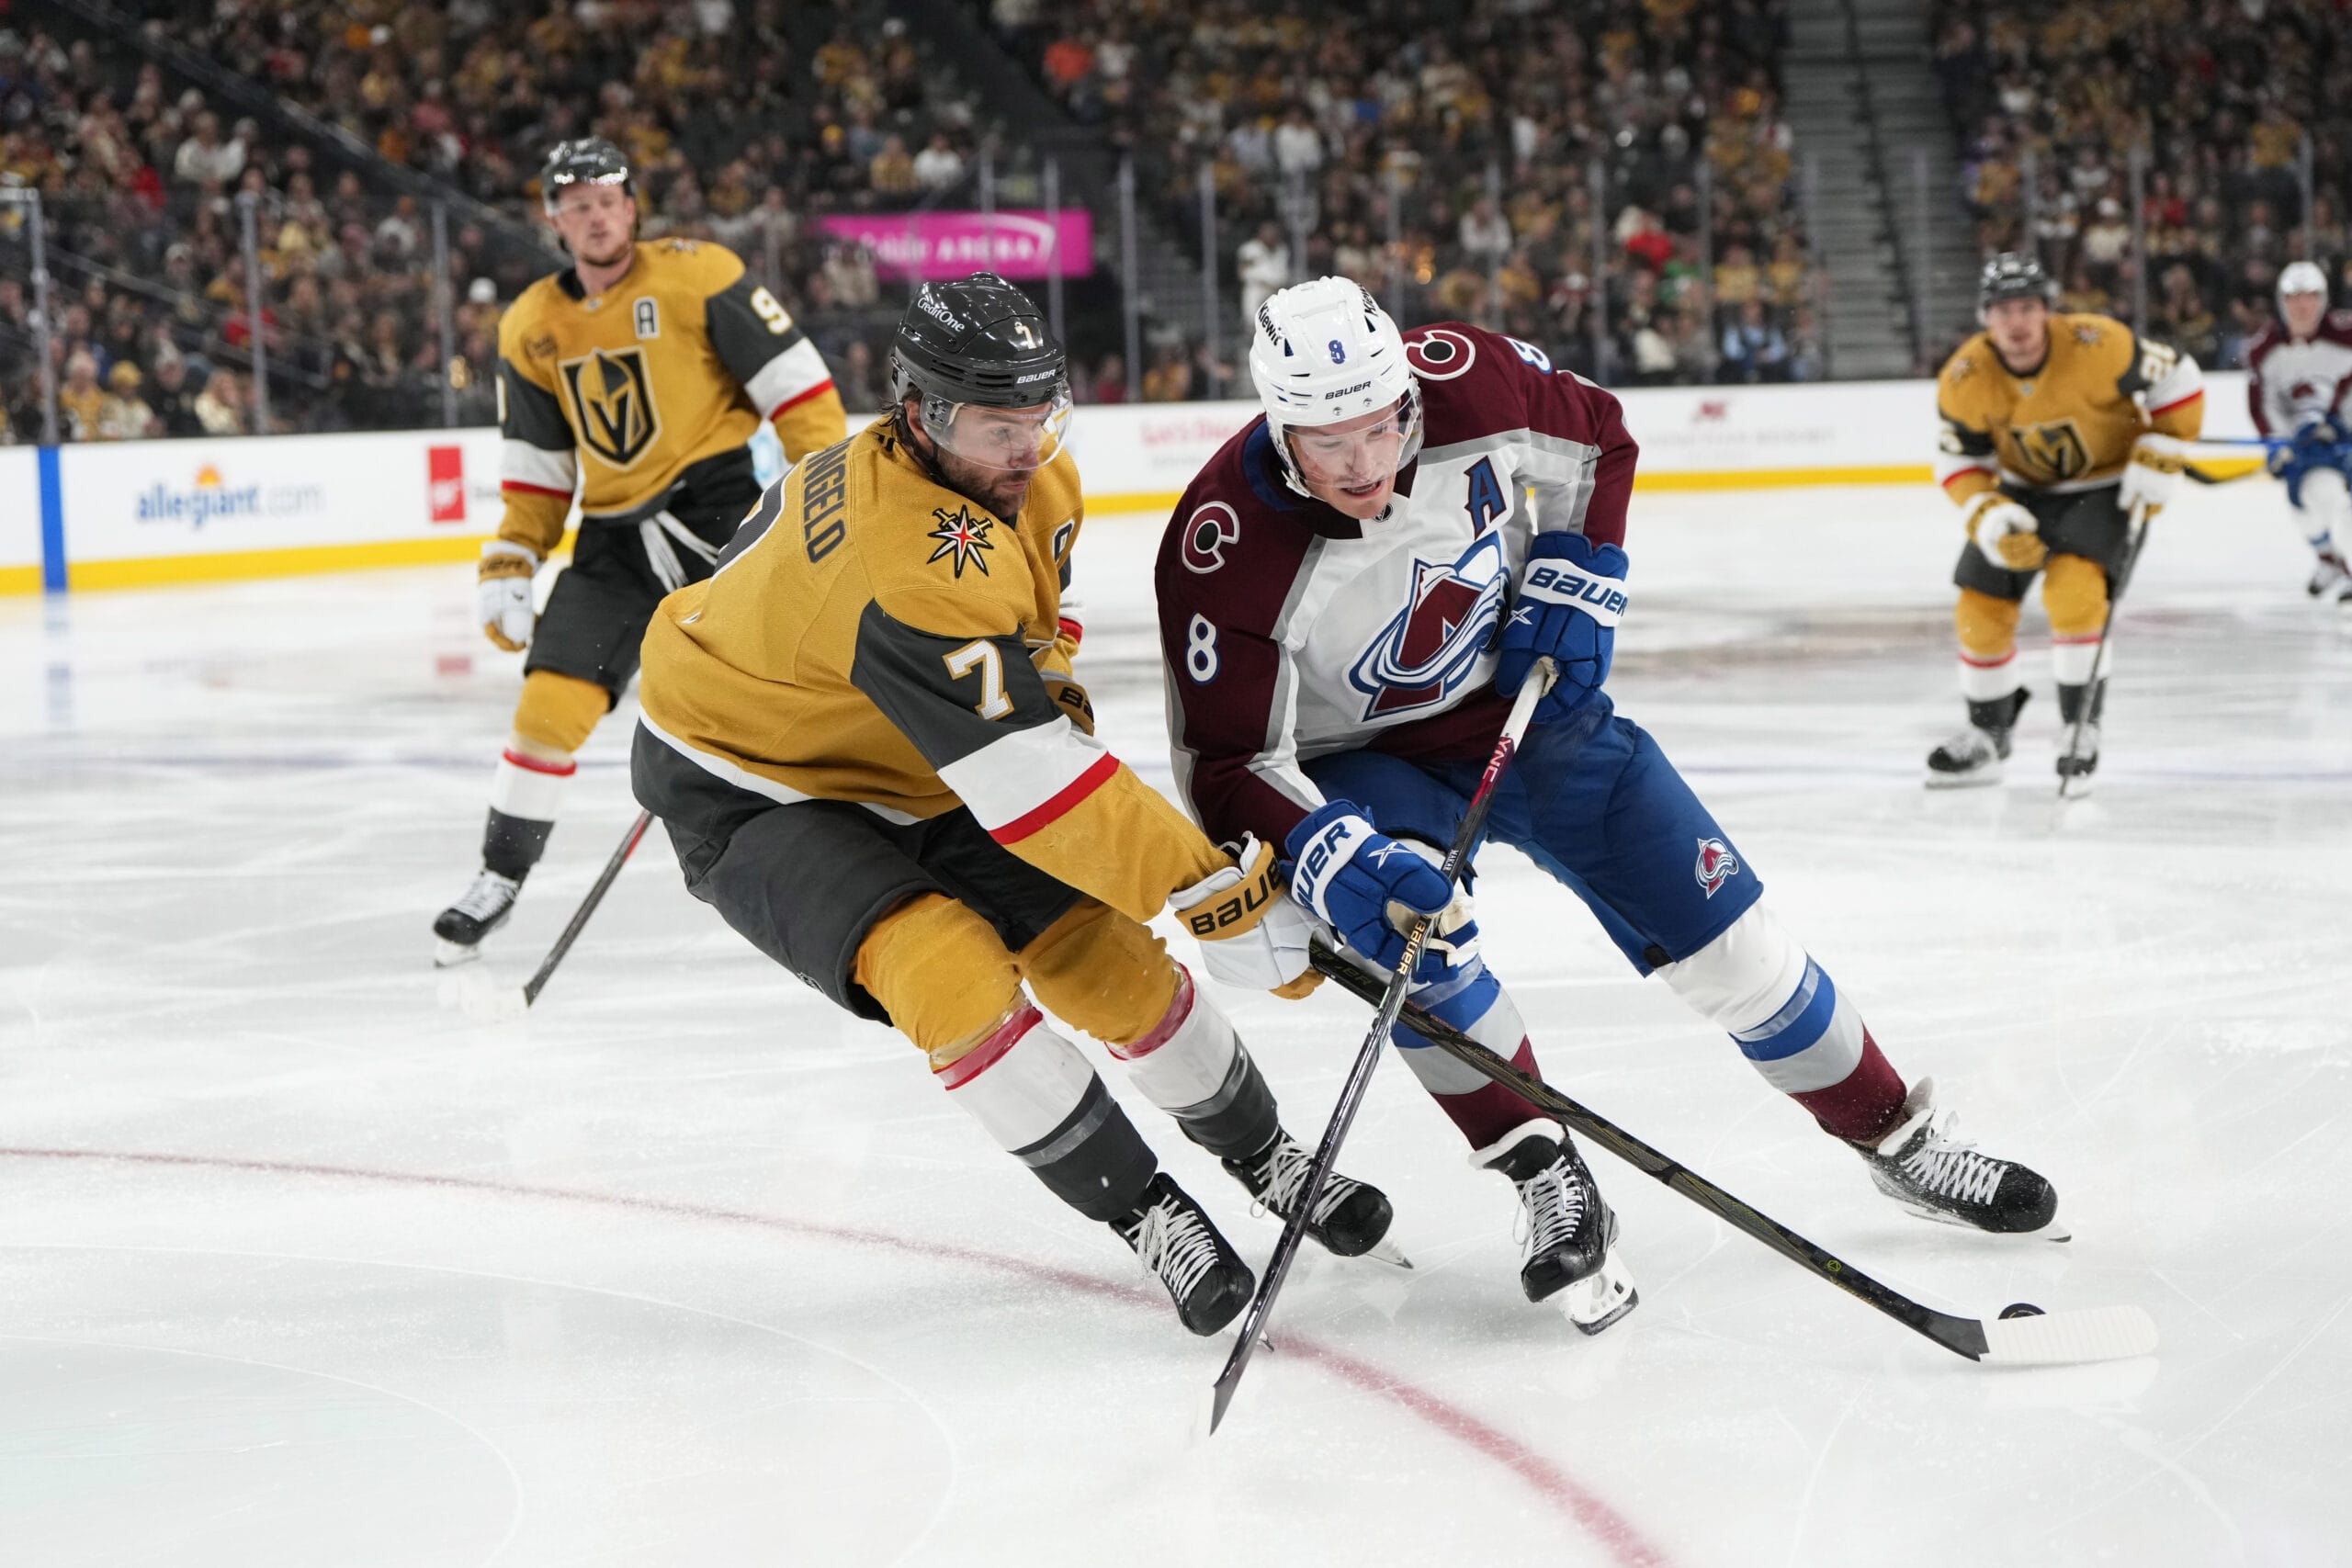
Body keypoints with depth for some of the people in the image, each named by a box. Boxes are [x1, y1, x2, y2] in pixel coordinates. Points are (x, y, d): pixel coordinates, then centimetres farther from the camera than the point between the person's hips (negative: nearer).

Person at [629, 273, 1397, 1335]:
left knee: (1107, 959, 2)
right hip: (750, 798, -8)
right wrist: (1217, 889, -39)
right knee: (951, 973, -29)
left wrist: (1043, 687, 7)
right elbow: (1034, 785, -41)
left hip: (905, 775, 8)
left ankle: (1263, 1156, 26)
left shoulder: (1033, 482, -10)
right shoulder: (911, 565, -39)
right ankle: (1145, 1215, -14)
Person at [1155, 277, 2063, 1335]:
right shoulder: (1224, 551, -30)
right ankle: (1547, 1183, -18)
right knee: (1398, 914, -33)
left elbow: (1595, 441, 1)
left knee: (1722, 935, -1)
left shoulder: (1467, 384, -23)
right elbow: (1229, 762, -26)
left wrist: (1575, 581, -9)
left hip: (1521, 702, 2)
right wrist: (1329, 861, -41)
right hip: (1360, 763, -2)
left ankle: (1902, 1140, 19)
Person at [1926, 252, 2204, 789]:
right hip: (2023, 489, 4)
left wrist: (2160, 460, -18)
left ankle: (2081, 727, -12)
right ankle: (1986, 738, 21)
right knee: (1981, 610, 1)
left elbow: (2178, 381, -15)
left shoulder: (2099, 345, -29)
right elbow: (1959, 461, -8)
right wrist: (1990, 518, -24)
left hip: (2104, 487, -4)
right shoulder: (1964, 380, -20)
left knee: (2073, 591, -27)